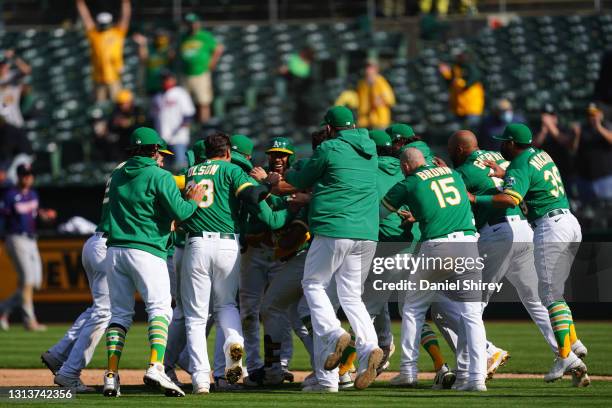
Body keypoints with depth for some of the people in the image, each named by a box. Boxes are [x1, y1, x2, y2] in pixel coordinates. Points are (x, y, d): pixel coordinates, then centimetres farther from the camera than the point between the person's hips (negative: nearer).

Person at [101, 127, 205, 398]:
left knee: (119, 313, 10)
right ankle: (155, 367, -28)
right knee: (159, 308, -8)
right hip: (147, 251, -6)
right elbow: (179, 213, -11)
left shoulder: (118, 176, 15)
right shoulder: (159, 176, -4)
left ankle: (111, 375, 1)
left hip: (114, 250, 6)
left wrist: (182, 200, 21)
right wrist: (193, 202, 9)